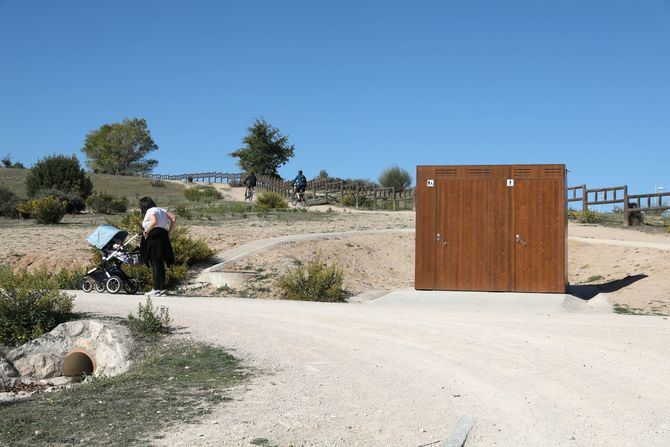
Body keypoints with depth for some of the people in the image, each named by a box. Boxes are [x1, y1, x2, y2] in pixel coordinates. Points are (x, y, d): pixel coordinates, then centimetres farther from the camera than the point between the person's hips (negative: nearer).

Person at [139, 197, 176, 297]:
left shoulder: (150, 211, -3)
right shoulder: (161, 210, 22)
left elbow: (154, 222, -24)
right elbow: (173, 218, 14)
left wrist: (146, 231, -14)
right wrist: (168, 232, 13)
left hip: (154, 237, -9)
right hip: (163, 238, 9)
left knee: (156, 264, -7)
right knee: (160, 264, 12)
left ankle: (157, 289, -7)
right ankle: (161, 288, 14)